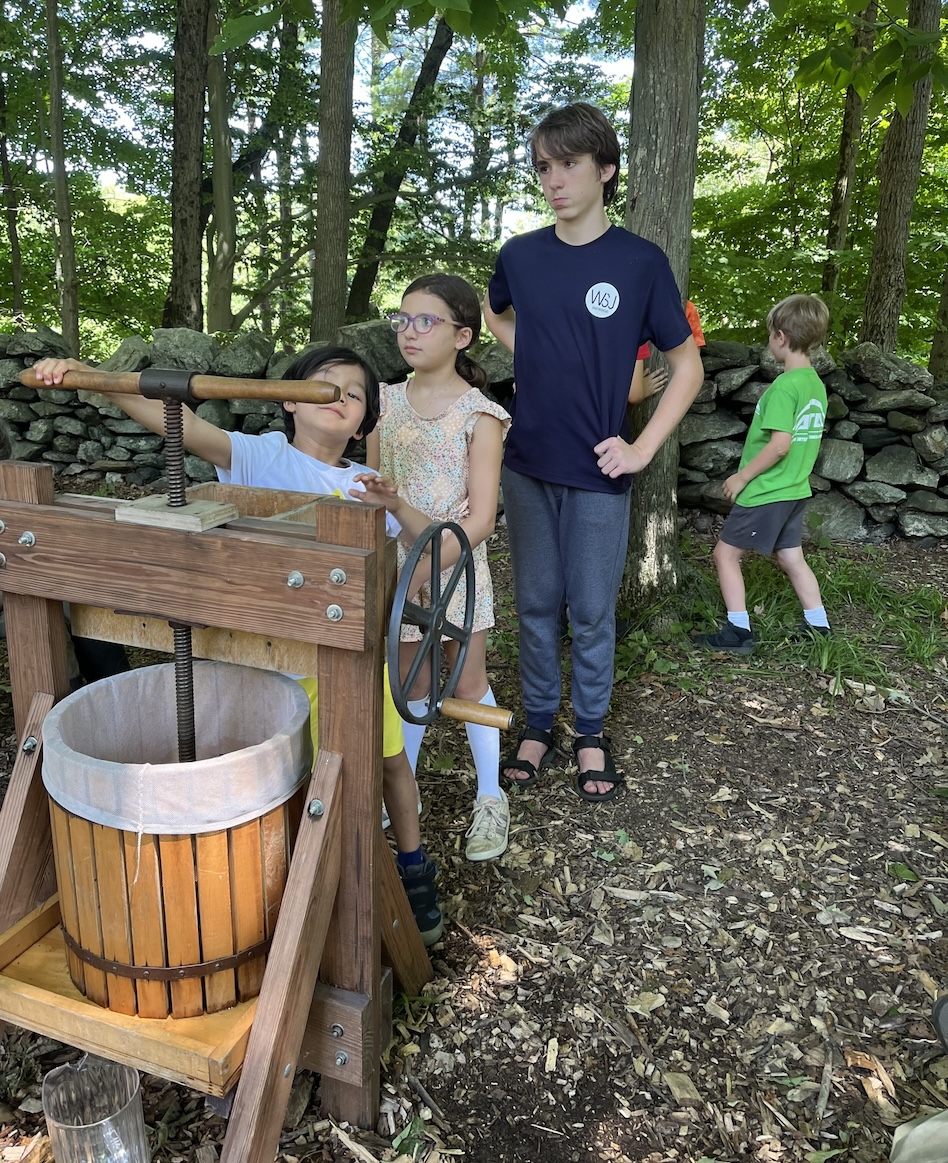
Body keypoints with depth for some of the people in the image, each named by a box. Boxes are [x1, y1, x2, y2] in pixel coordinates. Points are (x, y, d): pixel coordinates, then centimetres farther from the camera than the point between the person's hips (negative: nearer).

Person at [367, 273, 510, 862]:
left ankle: (491, 798, 26)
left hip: (458, 567, -3)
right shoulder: (386, 403, 3)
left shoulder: (479, 416, -9)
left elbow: (481, 517, -14)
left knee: (469, 684, 9)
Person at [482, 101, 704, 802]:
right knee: (536, 604, 12)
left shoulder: (640, 261, -5)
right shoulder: (520, 256, 4)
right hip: (527, 465, 3)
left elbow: (688, 364, 0)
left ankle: (591, 736, 25)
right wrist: (543, 359, 9)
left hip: (597, 473, -3)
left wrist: (643, 448, -9)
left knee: (592, 612, 7)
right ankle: (538, 727, 28)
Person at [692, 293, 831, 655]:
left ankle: (738, 633, 3)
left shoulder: (784, 385, -20)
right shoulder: (816, 384, 7)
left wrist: (741, 477, -16)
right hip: (795, 490, 9)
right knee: (791, 558, 17)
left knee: (725, 554, 1)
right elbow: (806, 441, 13)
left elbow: (779, 445, -26)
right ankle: (818, 627, 23)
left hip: (765, 492, -9)